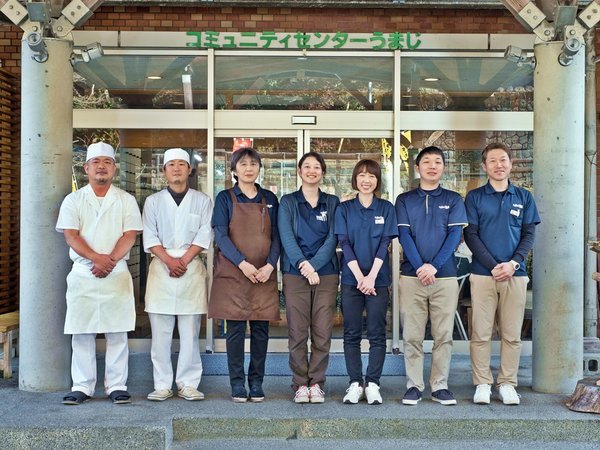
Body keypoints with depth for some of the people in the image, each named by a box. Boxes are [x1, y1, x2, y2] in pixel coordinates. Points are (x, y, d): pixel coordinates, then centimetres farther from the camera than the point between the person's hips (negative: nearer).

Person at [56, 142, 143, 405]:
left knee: (117, 333, 0)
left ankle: (117, 386, 7)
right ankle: (82, 387, 10)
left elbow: (130, 236, -1)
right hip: (82, 273, 1)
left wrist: (110, 261, -15)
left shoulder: (126, 200, 9)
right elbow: (71, 236, -2)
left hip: (117, 274, 0)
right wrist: (98, 258, -17)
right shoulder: (73, 200, 9)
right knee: (82, 334, 2)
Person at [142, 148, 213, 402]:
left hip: (192, 269, -1)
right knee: (160, 332, -1)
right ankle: (162, 385, 5)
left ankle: (188, 384, 5)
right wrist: (169, 261, -10)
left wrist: (184, 260, -9)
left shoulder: (202, 201, 11)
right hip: (161, 267, 1)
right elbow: (149, 237, 4)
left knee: (190, 332, -1)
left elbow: (204, 236, 2)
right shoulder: (153, 201, 13)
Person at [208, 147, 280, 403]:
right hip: (232, 274, -2)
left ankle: (256, 383, 13)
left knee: (261, 329, 4)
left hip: (264, 275, 2)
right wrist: (243, 264, -16)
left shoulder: (270, 199, 12)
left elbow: (276, 236, 7)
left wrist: (270, 265, -9)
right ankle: (237, 384, 7)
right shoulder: (225, 198, 4)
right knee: (235, 329, -1)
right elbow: (220, 235, -4)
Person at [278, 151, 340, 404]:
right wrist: (303, 265, -19)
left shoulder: (332, 203, 12)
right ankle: (300, 384, 8)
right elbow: (286, 237, -4)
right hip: (295, 274, -1)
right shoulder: (288, 202, 9)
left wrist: (314, 264, -14)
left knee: (322, 333, 0)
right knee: (297, 333, -1)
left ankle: (316, 383, 10)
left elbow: (333, 238, 1)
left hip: (326, 273, 1)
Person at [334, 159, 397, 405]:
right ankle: (355, 383, 10)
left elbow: (385, 244, -2)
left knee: (377, 334, 1)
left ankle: (372, 384, 7)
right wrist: (359, 276, -13)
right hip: (351, 278, 1)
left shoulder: (386, 208, 6)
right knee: (351, 334, 3)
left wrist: (372, 276, -13)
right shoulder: (344, 209, 7)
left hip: (378, 279, 0)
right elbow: (344, 244, -2)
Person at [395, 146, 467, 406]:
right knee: (412, 336, 1)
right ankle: (414, 386, 9)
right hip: (411, 276, 0)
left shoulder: (453, 200, 11)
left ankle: (440, 386, 11)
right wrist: (420, 267, -13)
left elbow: (455, 236, 0)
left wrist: (434, 266, -12)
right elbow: (404, 235, 0)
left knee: (443, 335, 3)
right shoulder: (404, 200, 10)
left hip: (445, 277, 0)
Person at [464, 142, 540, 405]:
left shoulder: (524, 197, 11)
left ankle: (507, 384, 13)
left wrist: (513, 263, -9)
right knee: (481, 333, -1)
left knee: (512, 334, 4)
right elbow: (470, 235, -1)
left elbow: (529, 235, 7)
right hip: (482, 273, -1)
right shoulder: (474, 197, 5)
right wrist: (493, 266, -11)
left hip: (515, 273, 2)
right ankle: (482, 384, 8)